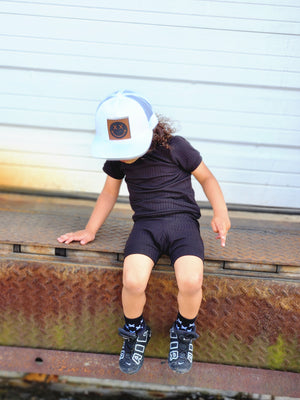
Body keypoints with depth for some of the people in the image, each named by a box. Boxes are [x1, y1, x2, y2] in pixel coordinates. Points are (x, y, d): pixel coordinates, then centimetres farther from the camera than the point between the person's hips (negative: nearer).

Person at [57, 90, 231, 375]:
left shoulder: (175, 147, -7)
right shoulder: (117, 159, 4)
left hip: (182, 219, -2)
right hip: (145, 224, 2)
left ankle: (183, 331, 6)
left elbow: (206, 178, 6)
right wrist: (90, 230, 14)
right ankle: (135, 332, 7)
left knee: (190, 282, -28)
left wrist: (220, 212, -6)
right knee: (132, 281, -26)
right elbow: (109, 193, 18)